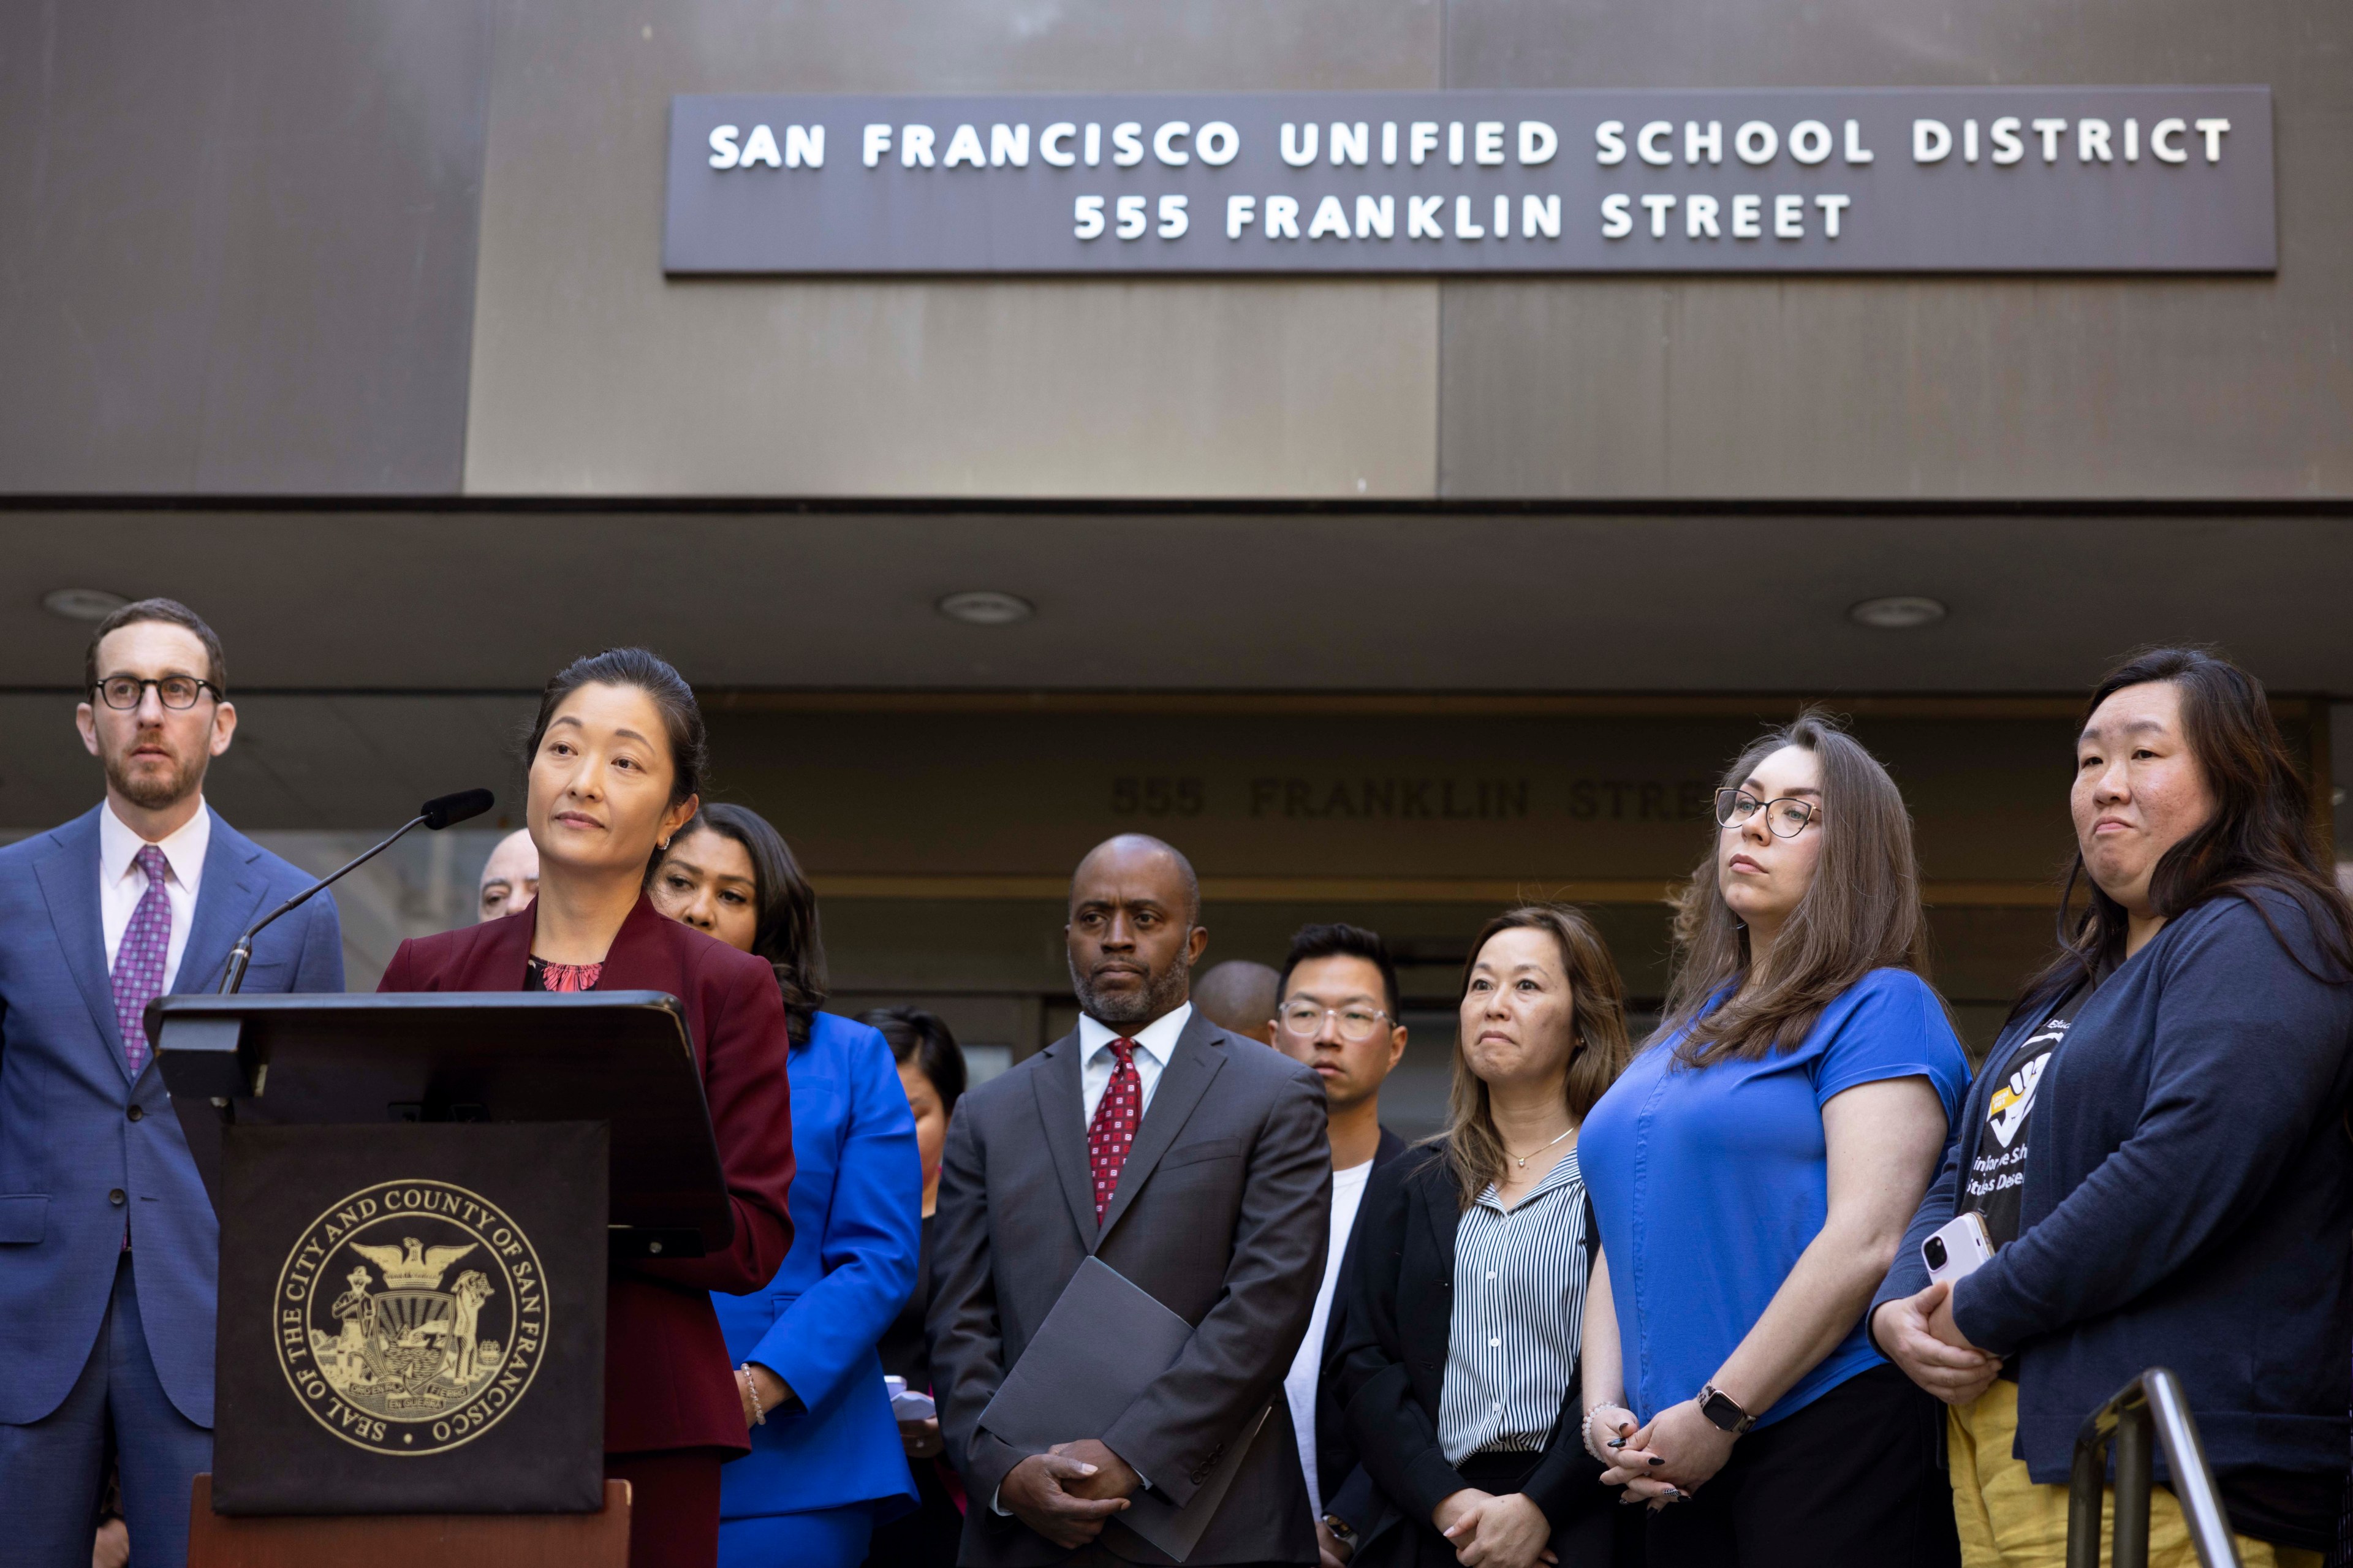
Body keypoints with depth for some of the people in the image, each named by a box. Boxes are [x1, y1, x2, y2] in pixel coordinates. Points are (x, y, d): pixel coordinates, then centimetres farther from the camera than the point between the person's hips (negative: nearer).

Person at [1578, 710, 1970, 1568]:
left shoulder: (1879, 1008, -3)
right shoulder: (1684, 1033, 20)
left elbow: (1865, 1241, -15)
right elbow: (1625, 1243, 19)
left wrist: (1717, 1414, -15)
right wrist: (1604, 1409, 2)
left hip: (1830, 1435, -7)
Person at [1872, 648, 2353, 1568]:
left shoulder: (2258, 936, -6)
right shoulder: (2075, 987, 25)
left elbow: (2190, 1163, -21)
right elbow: (1965, 1177, 22)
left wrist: (1981, 1313, -14)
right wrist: (1899, 1309, 0)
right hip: (1997, 1435, 9)